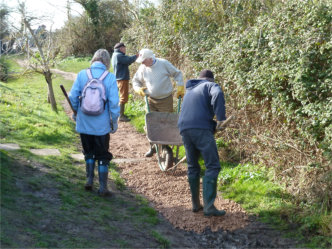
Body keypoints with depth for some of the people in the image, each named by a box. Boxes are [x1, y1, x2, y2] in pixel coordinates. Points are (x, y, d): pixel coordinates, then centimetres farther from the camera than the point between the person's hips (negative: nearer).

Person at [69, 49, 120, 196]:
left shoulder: (82, 74, -4)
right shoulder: (110, 77, -10)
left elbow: (73, 97, -2)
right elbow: (114, 102, -11)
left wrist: (75, 112, 15)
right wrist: (114, 121, 1)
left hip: (84, 123, 2)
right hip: (101, 125, -2)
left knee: (89, 152, 23)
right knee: (103, 156, 12)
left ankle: (89, 180, 23)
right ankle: (103, 187, 14)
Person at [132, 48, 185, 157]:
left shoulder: (164, 63, -11)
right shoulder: (142, 68, -3)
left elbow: (177, 74, 1)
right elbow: (136, 81, 12)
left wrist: (180, 87, -7)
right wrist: (138, 89, -9)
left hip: (166, 100, -3)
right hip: (151, 100, 3)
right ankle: (153, 147, 16)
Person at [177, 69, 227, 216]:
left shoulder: (189, 90, 33)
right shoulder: (211, 86, 11)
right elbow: (218, 94, -14)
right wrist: (220, 117, -10)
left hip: (184, 129, 7)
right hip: (201, 128, -7)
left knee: (193, 167, 18)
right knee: (212, 166, -5)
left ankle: (195, 204, 22)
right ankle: (209, 206, -14)